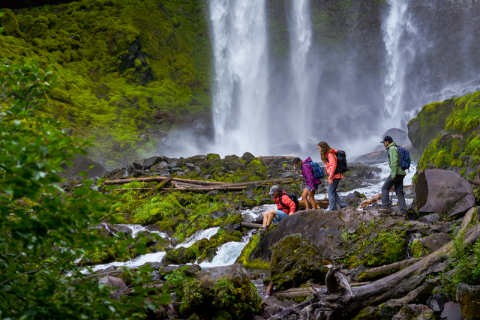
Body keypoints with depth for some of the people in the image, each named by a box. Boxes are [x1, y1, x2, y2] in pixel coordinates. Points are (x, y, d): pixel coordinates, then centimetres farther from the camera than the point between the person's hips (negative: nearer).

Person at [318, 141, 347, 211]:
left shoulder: (330, 154, -16)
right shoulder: (327, 155, 15)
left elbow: (333, 166, -22)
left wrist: (330, 178, -22)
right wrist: (329, 177, 17)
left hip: (335, 176, -10)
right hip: (333, 176, 10)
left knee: (331, 191, -5)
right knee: (332, 192, 12)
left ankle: (332, 208, 0)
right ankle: (343, 205, 13)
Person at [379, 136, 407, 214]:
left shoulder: (392, 149, -9)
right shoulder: (397, 148, 22)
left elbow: (394, 162, -20)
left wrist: (393, 175, -22)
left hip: (396, 173, -9)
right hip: (402, 173, 9)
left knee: (385, 188, -2)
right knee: (399, 191, 7)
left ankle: (385, 207, -7)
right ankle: (403, 210, 0)